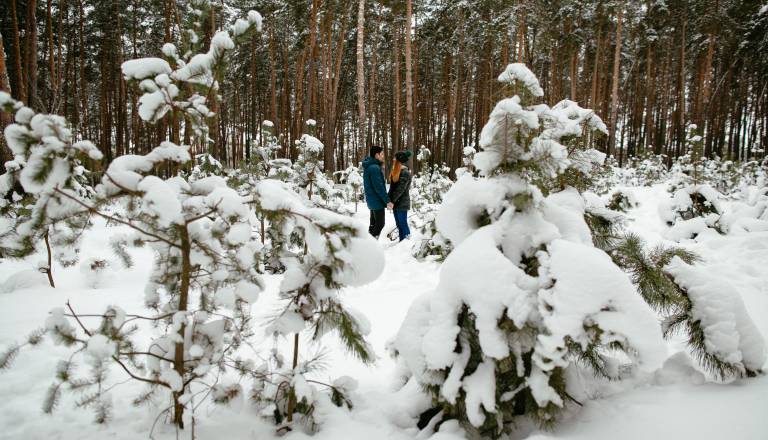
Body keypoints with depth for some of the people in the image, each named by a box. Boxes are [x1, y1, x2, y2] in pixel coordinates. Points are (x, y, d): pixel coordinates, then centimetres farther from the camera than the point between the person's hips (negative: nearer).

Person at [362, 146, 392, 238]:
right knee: (380, 224, -4)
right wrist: (387, 201, -19)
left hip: (372, 200, 10)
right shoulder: (375, 168, -21)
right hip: (377, 201, -10)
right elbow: (379, 187, -23)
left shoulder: (369, 166, 11)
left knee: (373, 223, 16)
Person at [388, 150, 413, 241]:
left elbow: (400, 189, -20)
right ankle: (401, 241, 21)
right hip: (396, 202, 9)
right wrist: (389, 199, 6)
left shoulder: (405, 173, -16)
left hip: (402, 203, -9)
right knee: (399, 224, 13)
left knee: (403, 224, -2)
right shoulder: (396, 171, 11)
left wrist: (392, 201, -19)